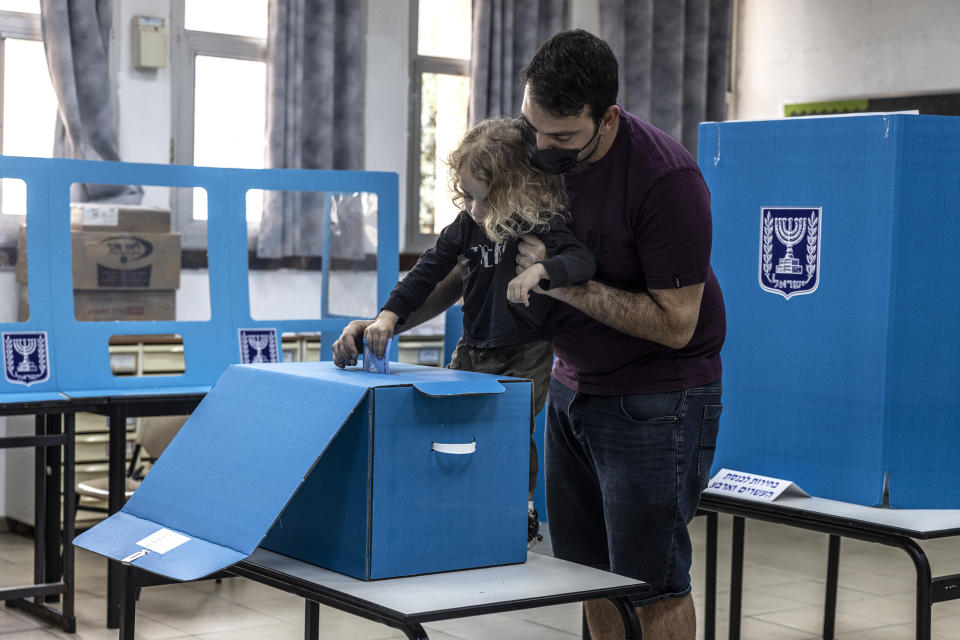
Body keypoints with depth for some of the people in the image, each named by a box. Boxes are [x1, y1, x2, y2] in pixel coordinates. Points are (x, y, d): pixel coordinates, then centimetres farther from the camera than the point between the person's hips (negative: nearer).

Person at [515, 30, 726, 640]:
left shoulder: (666, 178, -24)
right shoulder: (534, 151, -3)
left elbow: (674, 324, -22)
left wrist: (569, 284, -25)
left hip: (656, 400, -7)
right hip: (572, 385, 7)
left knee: (651, 587, -2)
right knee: (590, 575, 13)